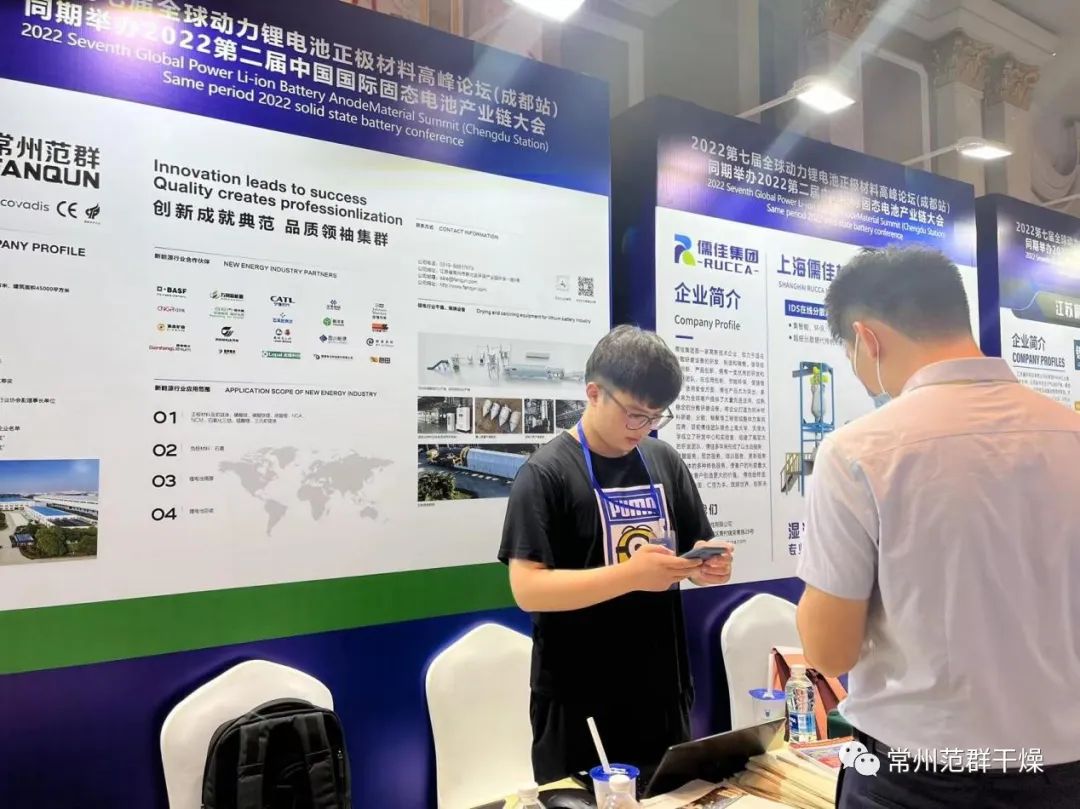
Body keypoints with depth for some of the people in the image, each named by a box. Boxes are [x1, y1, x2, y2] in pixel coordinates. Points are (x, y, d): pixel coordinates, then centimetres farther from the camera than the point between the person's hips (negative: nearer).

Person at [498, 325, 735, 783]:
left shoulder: (665, 461, 4)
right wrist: (631, 575, -27)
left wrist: (708, 566, -11)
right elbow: (528, 589, -19)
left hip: (662, 693, 5)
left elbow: (693, 553, 12)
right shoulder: (547, 473, -13)